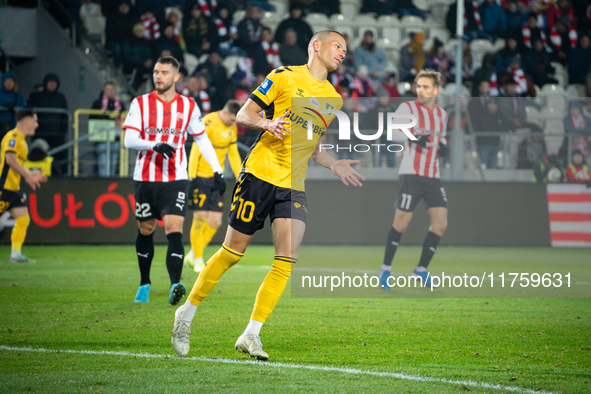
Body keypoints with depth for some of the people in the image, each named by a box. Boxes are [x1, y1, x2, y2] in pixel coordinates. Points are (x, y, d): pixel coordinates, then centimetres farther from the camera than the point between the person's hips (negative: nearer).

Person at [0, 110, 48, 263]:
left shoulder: (21, 140, 19)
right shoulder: (13, 137, -11)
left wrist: (30, 174, 21)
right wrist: (26, 176, -22)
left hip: (13, 188, 10)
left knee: (23, 219, 4)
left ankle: (16, 254, 5)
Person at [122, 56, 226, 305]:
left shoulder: (188, 106, 5)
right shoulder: (140, 104, 1)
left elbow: (202, 139, 16)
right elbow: (129, 140, -8)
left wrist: (217, 170, 10)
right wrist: (156, 146, -26)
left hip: (175, 180, -1)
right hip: (145, 179, 1)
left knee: (174, 231, -16)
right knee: (145, 231, 11)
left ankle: (175, 285, -29)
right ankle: (144, 284, 29)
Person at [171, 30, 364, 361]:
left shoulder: (334, 98, 16)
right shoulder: (285, 77, -1)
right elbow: (243, 115, 0)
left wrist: (336, 165, 6)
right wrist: (268, 124, -20)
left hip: (294, 185, 5)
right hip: (260, 173, -5)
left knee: (288, 259, -12)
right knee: (234, 251, 0)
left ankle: (252, 334, -6)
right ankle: (187, 313, 19)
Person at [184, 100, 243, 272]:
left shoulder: (232, 128, 9)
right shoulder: (208, 122, -14)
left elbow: (234, 155, 18)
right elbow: (196, 149, -16)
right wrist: (191, 177, -19)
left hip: (217, 178, 7)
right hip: (201, 176, -7)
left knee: (215, 222, 1)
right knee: (200, 218, -7)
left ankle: (192, 256, 16)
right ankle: (197, 260, 5)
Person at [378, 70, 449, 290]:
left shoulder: (441, 114, 14)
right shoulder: (407, 108, -3)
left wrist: (443, 148, 5)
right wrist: (413, 137, -30)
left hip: (433, 177, 5)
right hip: (411, 174, -5)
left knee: (440, 223, -3)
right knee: (401, 223, -7)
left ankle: (421, 269, 9)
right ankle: (386, 268, 8)